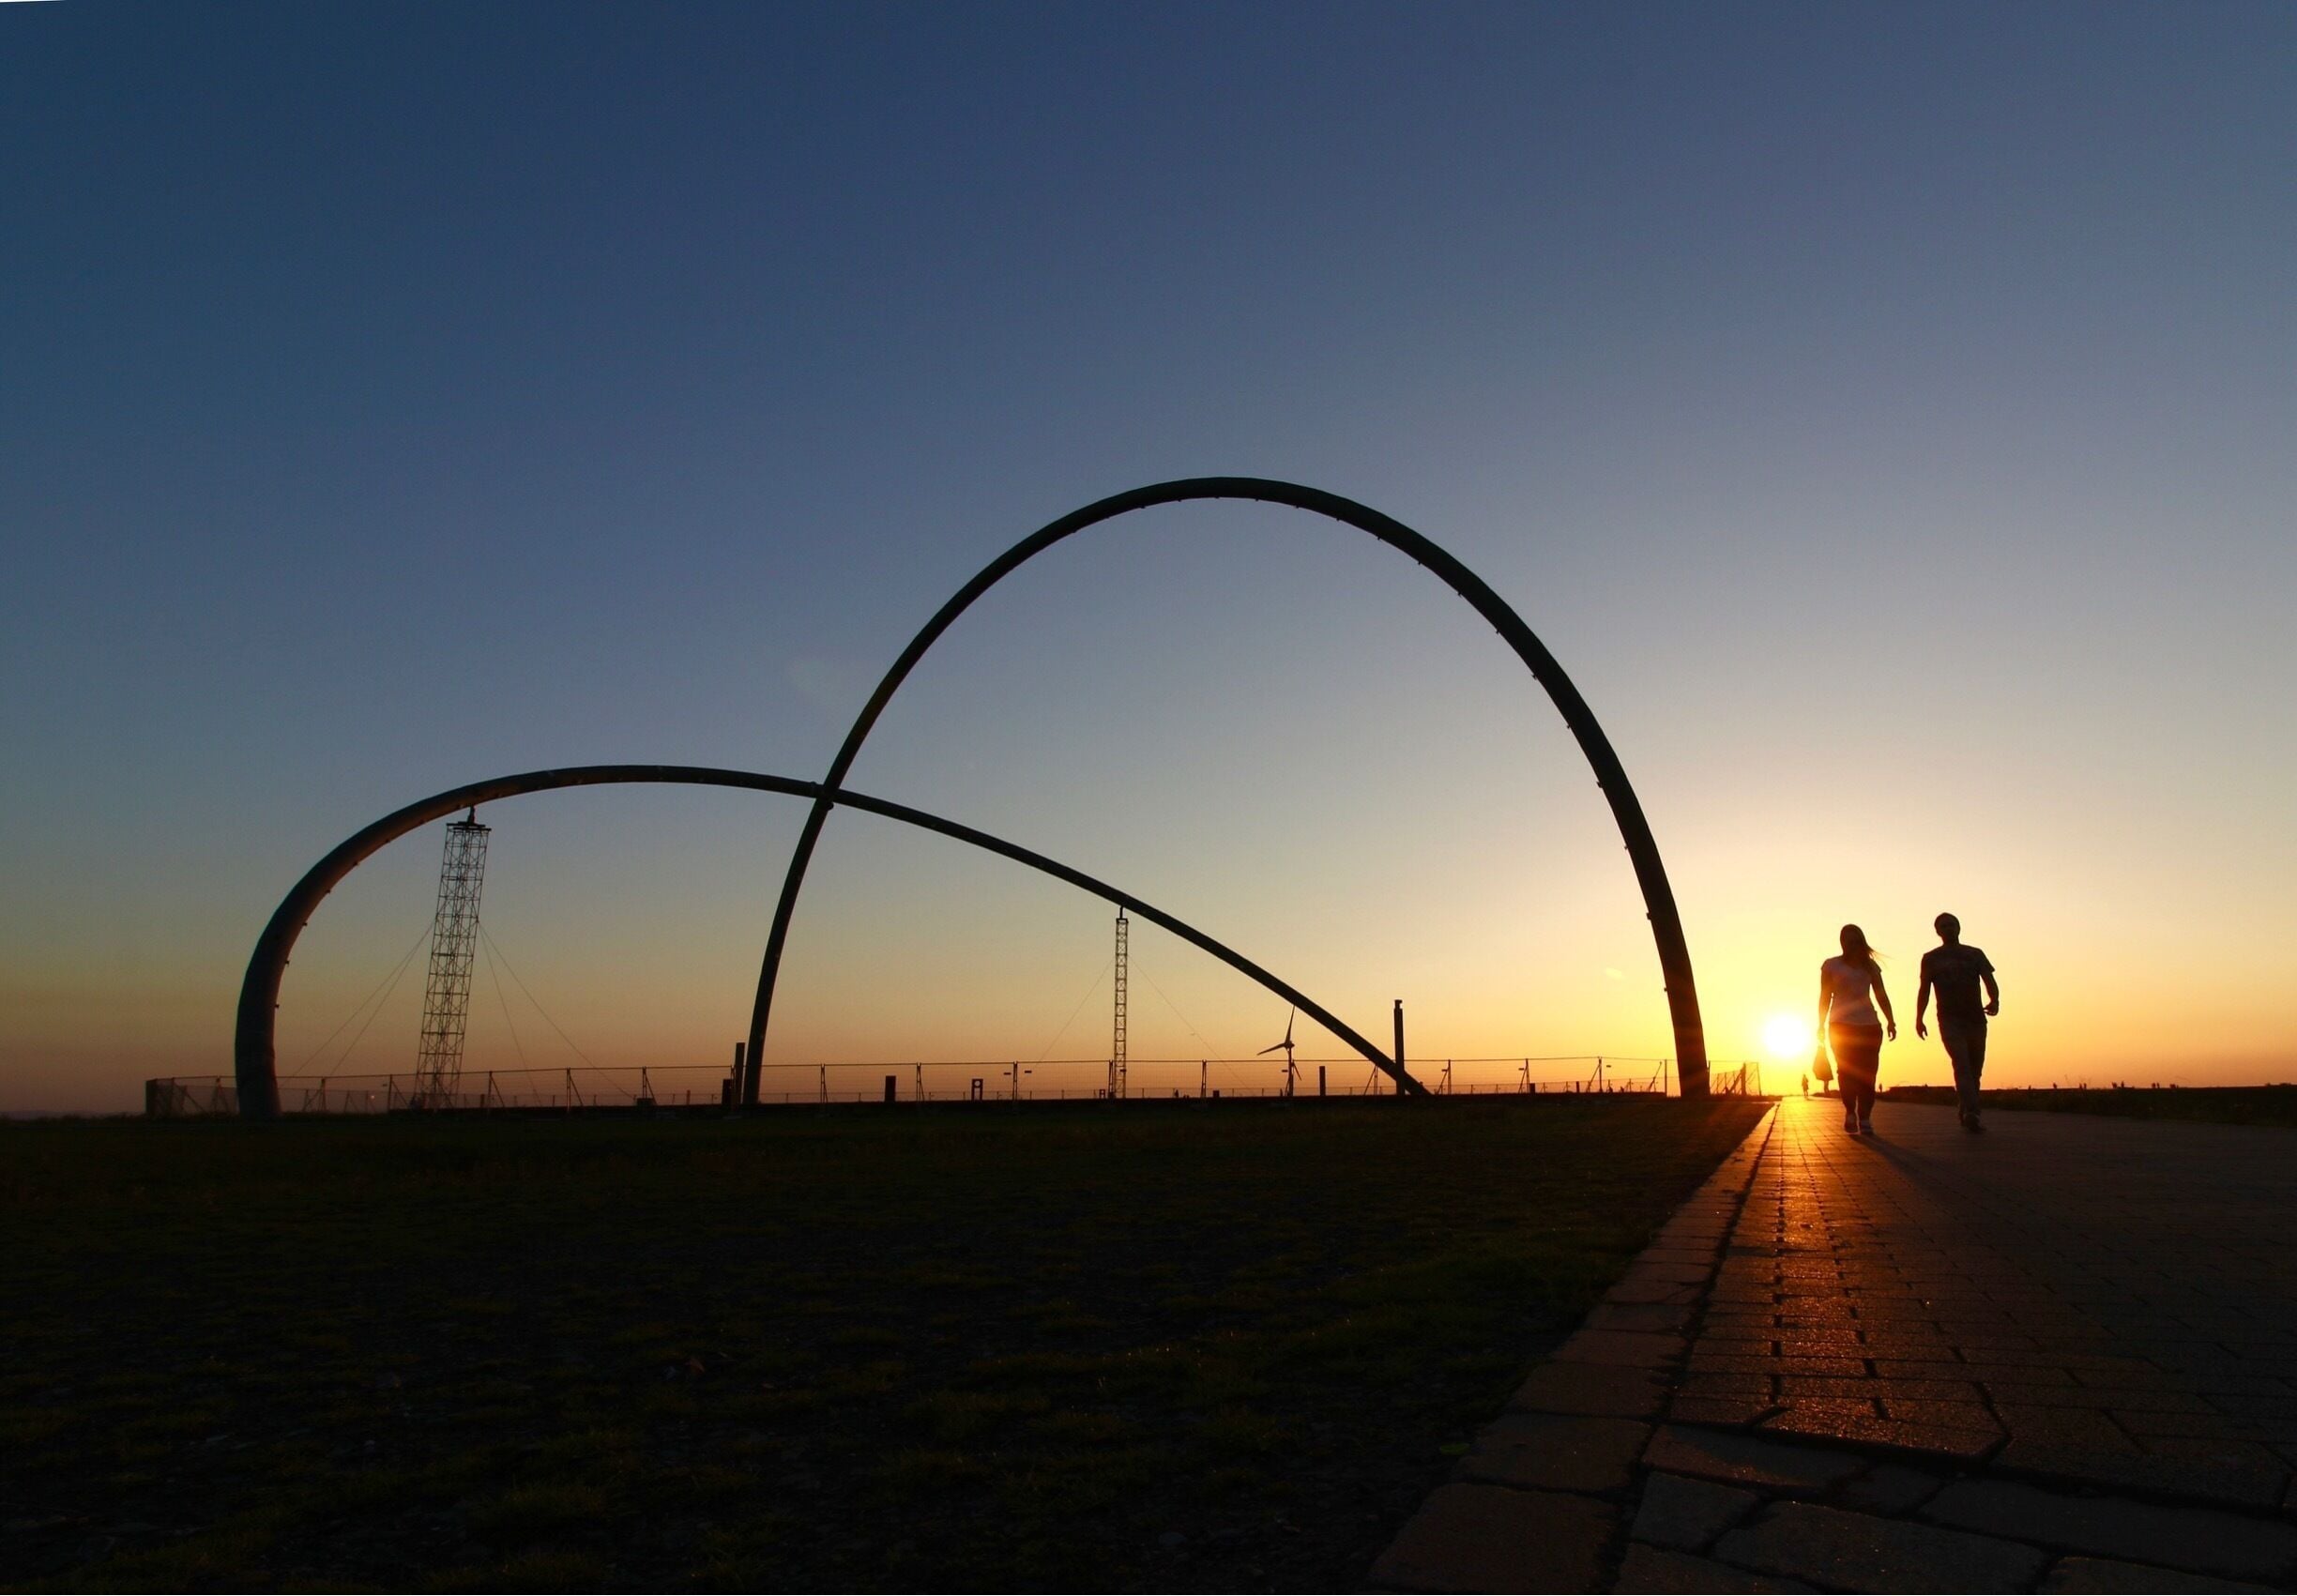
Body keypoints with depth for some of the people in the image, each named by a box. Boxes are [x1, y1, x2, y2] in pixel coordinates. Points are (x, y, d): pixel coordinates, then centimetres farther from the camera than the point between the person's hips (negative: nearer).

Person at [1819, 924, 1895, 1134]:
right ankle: (1850, 1113, 1)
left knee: (1867, 1072, -5)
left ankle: (1865, 1119, -4)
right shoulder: (1831, 965, 7)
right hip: (1841, 1025, -2)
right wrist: (1822, 1024, -1)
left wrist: (1890, 1021, 1)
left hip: (1869, 1025, 2)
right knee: (1847, 1070, -11)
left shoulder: (1870, 966, 14)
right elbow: (1825, 996, 5)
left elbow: (1881, 995, 11)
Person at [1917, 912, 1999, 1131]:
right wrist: (1918, 1019, 1)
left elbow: (1989, 981, 2)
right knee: (1962, 1065, -19)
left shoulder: (1975, 955, 12)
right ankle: (1970, 1114, -30)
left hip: (1975, 1019, 3)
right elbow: (1924, 990, 10)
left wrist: (1994, 1000, -20)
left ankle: (1967, 1117, 17)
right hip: (1949, 1020, -3)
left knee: (1974, 1070, 5)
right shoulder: (1931, 959, 9)